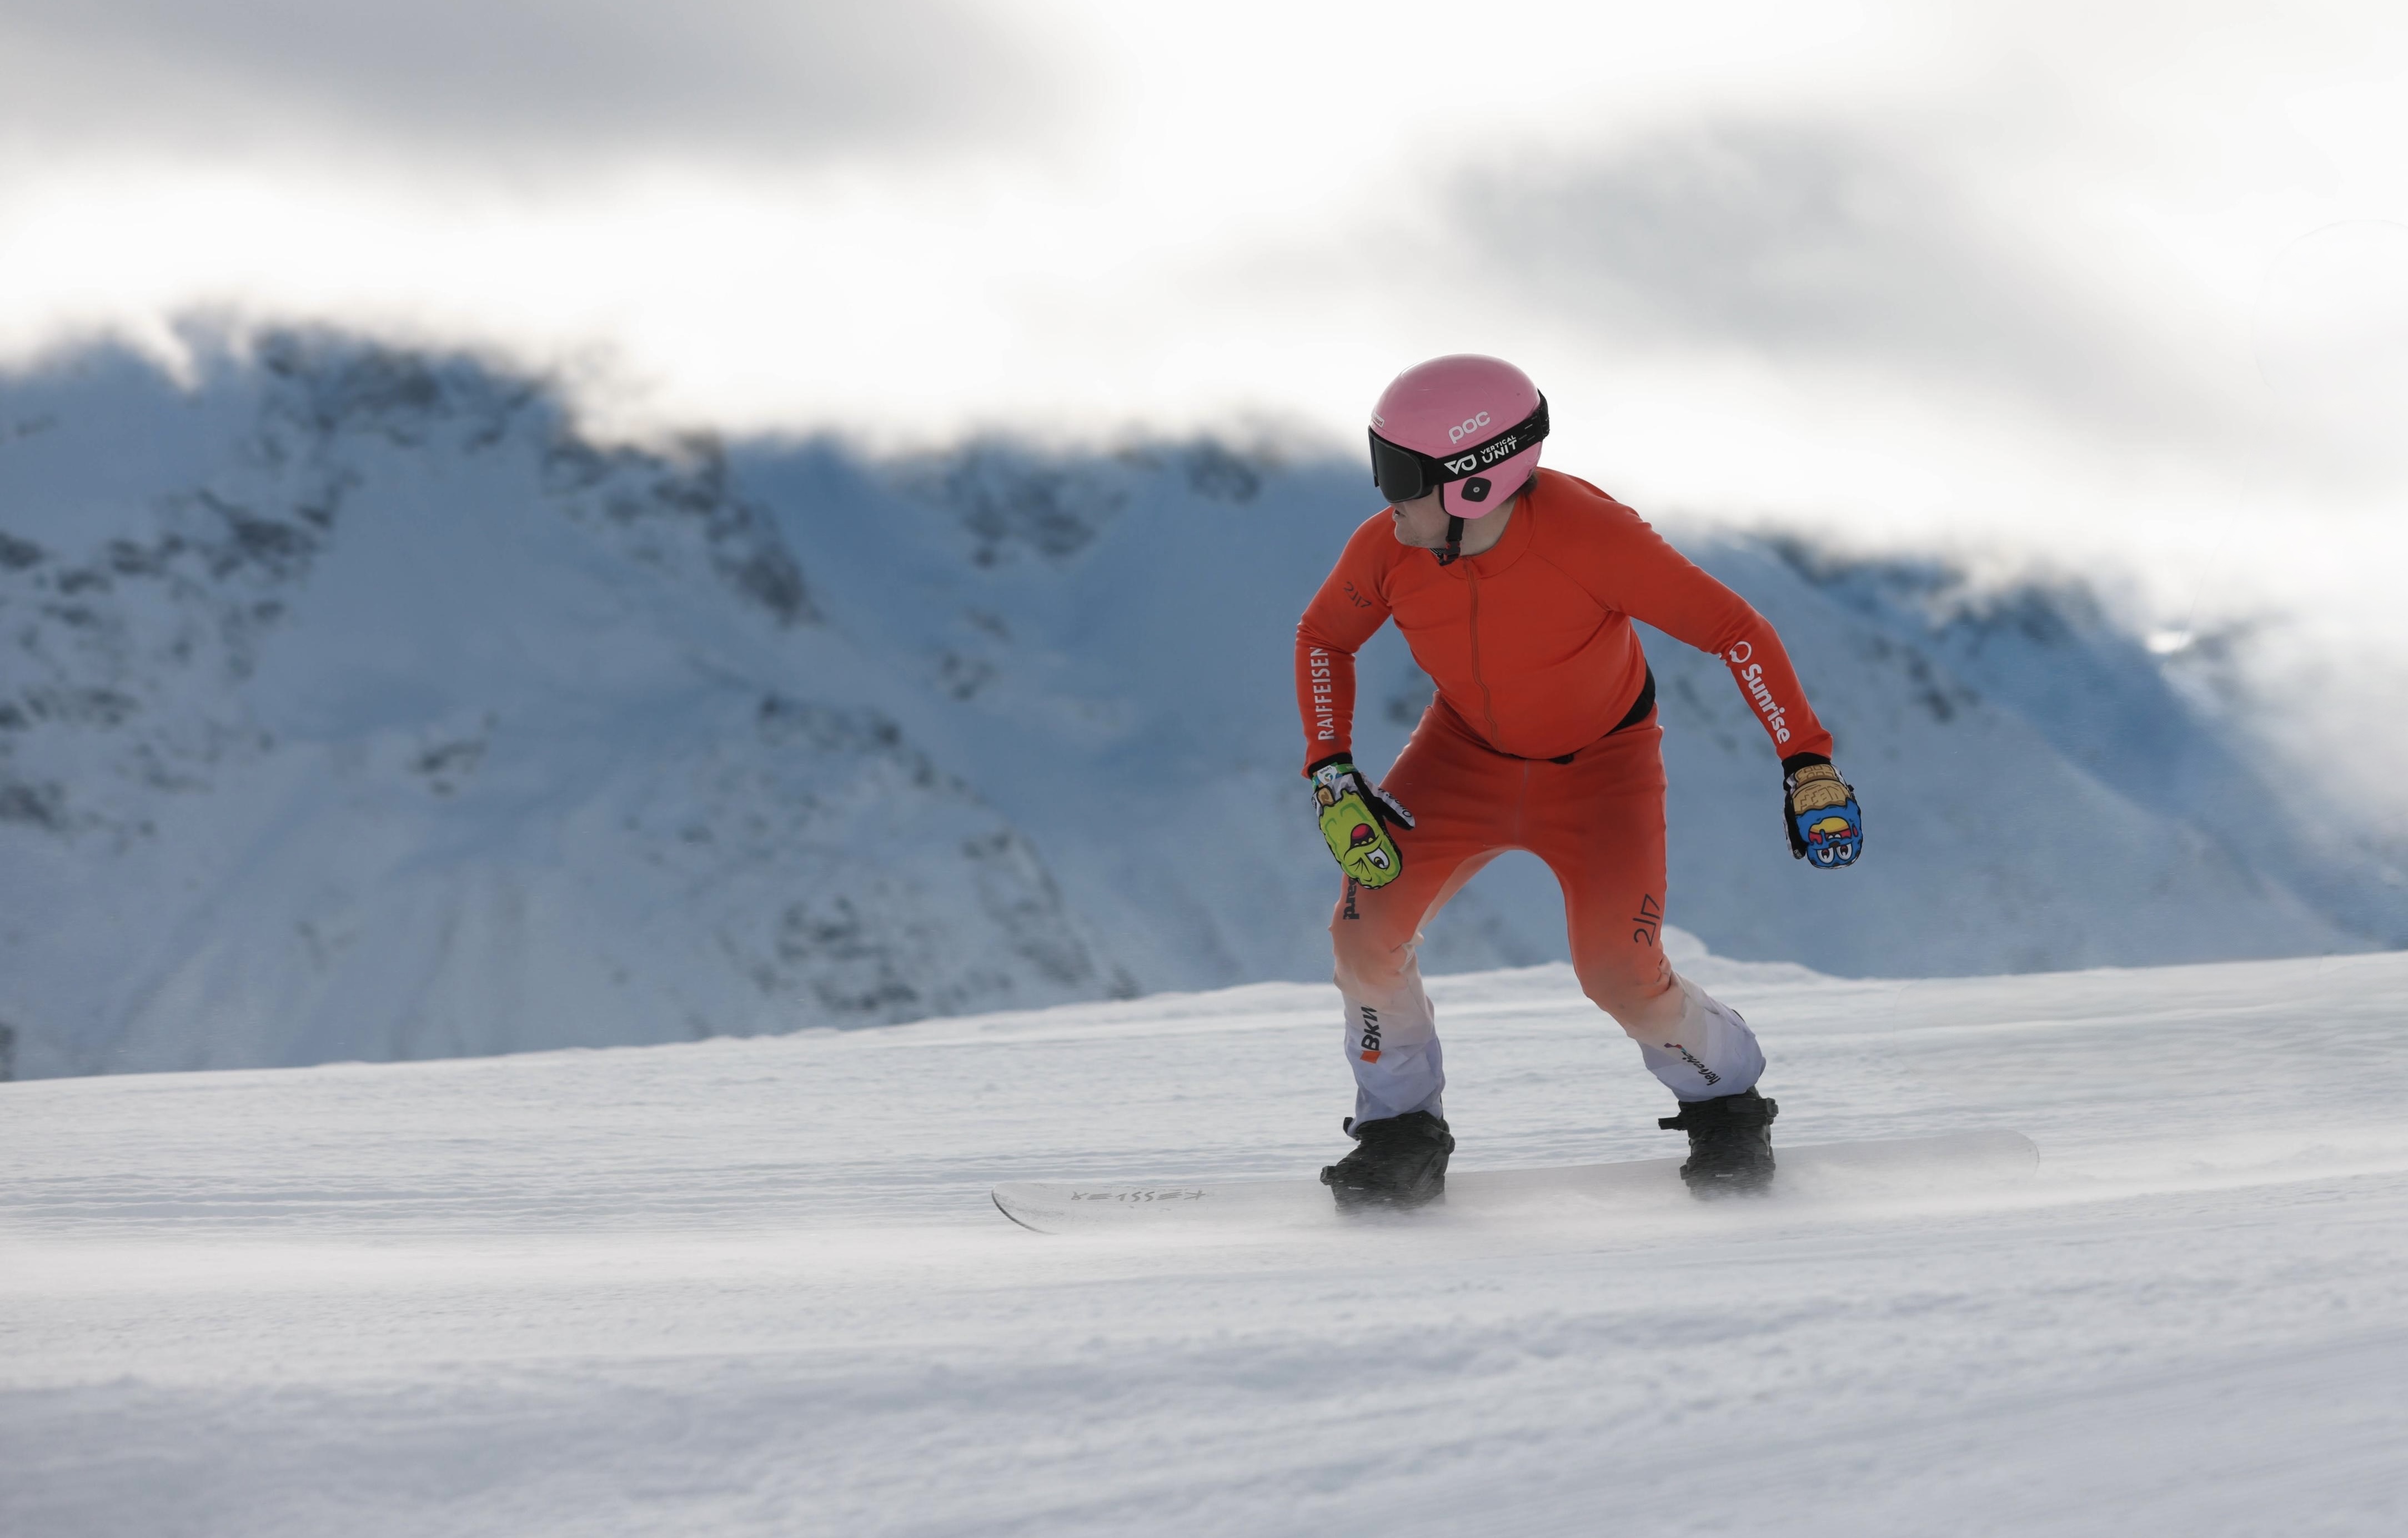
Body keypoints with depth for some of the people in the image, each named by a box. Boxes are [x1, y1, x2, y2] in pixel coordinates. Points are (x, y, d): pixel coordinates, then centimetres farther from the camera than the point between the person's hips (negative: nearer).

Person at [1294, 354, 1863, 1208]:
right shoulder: (1386, 548, -23)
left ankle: (1726, 1105, 17)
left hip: (1601, 765, -3)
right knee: (1367, 928, -15)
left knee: (1622, 976, -16)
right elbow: (1323, 637, -1)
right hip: (1468, 751, 3)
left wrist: (1808, 762, -27)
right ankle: (1401, 1131, 9)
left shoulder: (1589, 536, -36)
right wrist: (1330, 775, -12)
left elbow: (1731, 628, -26)